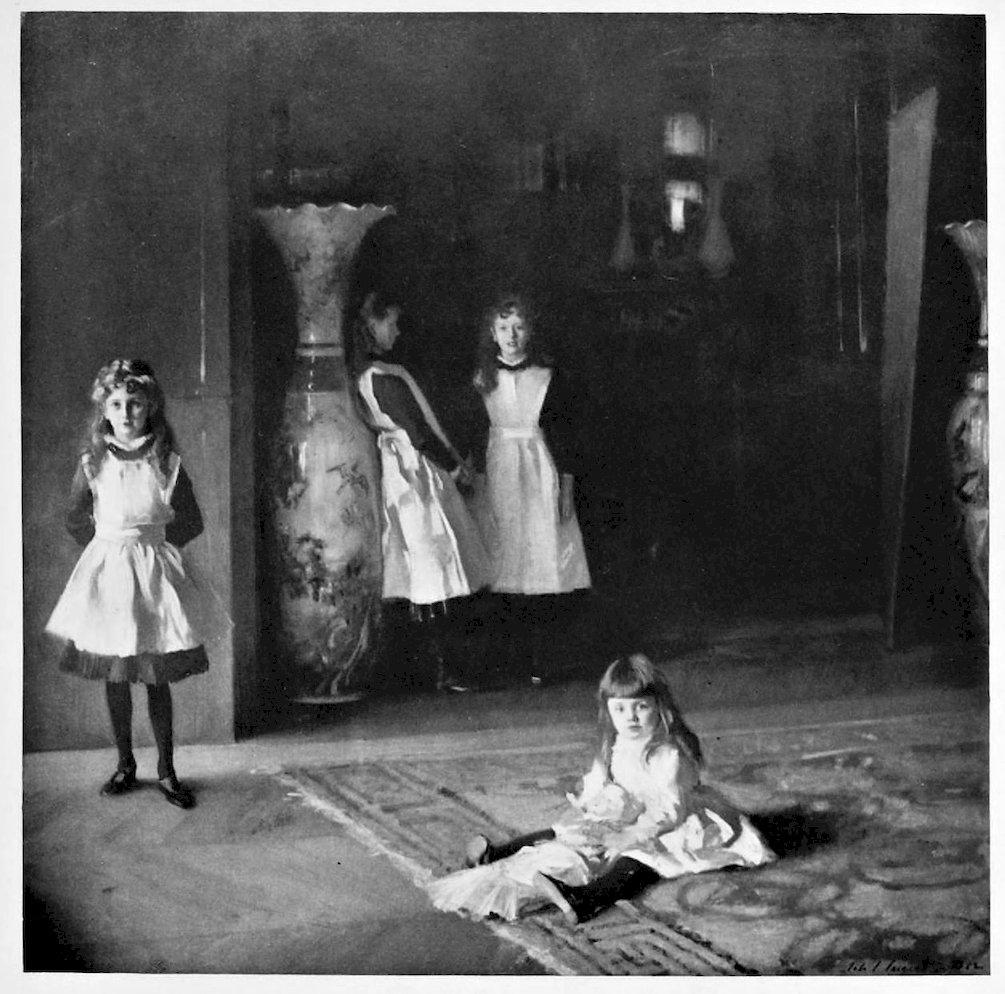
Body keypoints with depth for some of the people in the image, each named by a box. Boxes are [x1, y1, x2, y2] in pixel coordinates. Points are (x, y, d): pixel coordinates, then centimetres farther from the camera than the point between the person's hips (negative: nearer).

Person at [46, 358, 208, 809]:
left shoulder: (167, 464, -3)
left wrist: (154, 547, 2)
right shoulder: (93, 463, -1)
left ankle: (166, 771, 11)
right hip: (107, 568, 1)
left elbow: (191, 523, 5)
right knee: (114, 678, 7)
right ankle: (125, 765, 20)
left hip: (153, 570, -1)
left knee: (157, 678, 2)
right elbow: (75, 521, 9)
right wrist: (111, 547, 5)